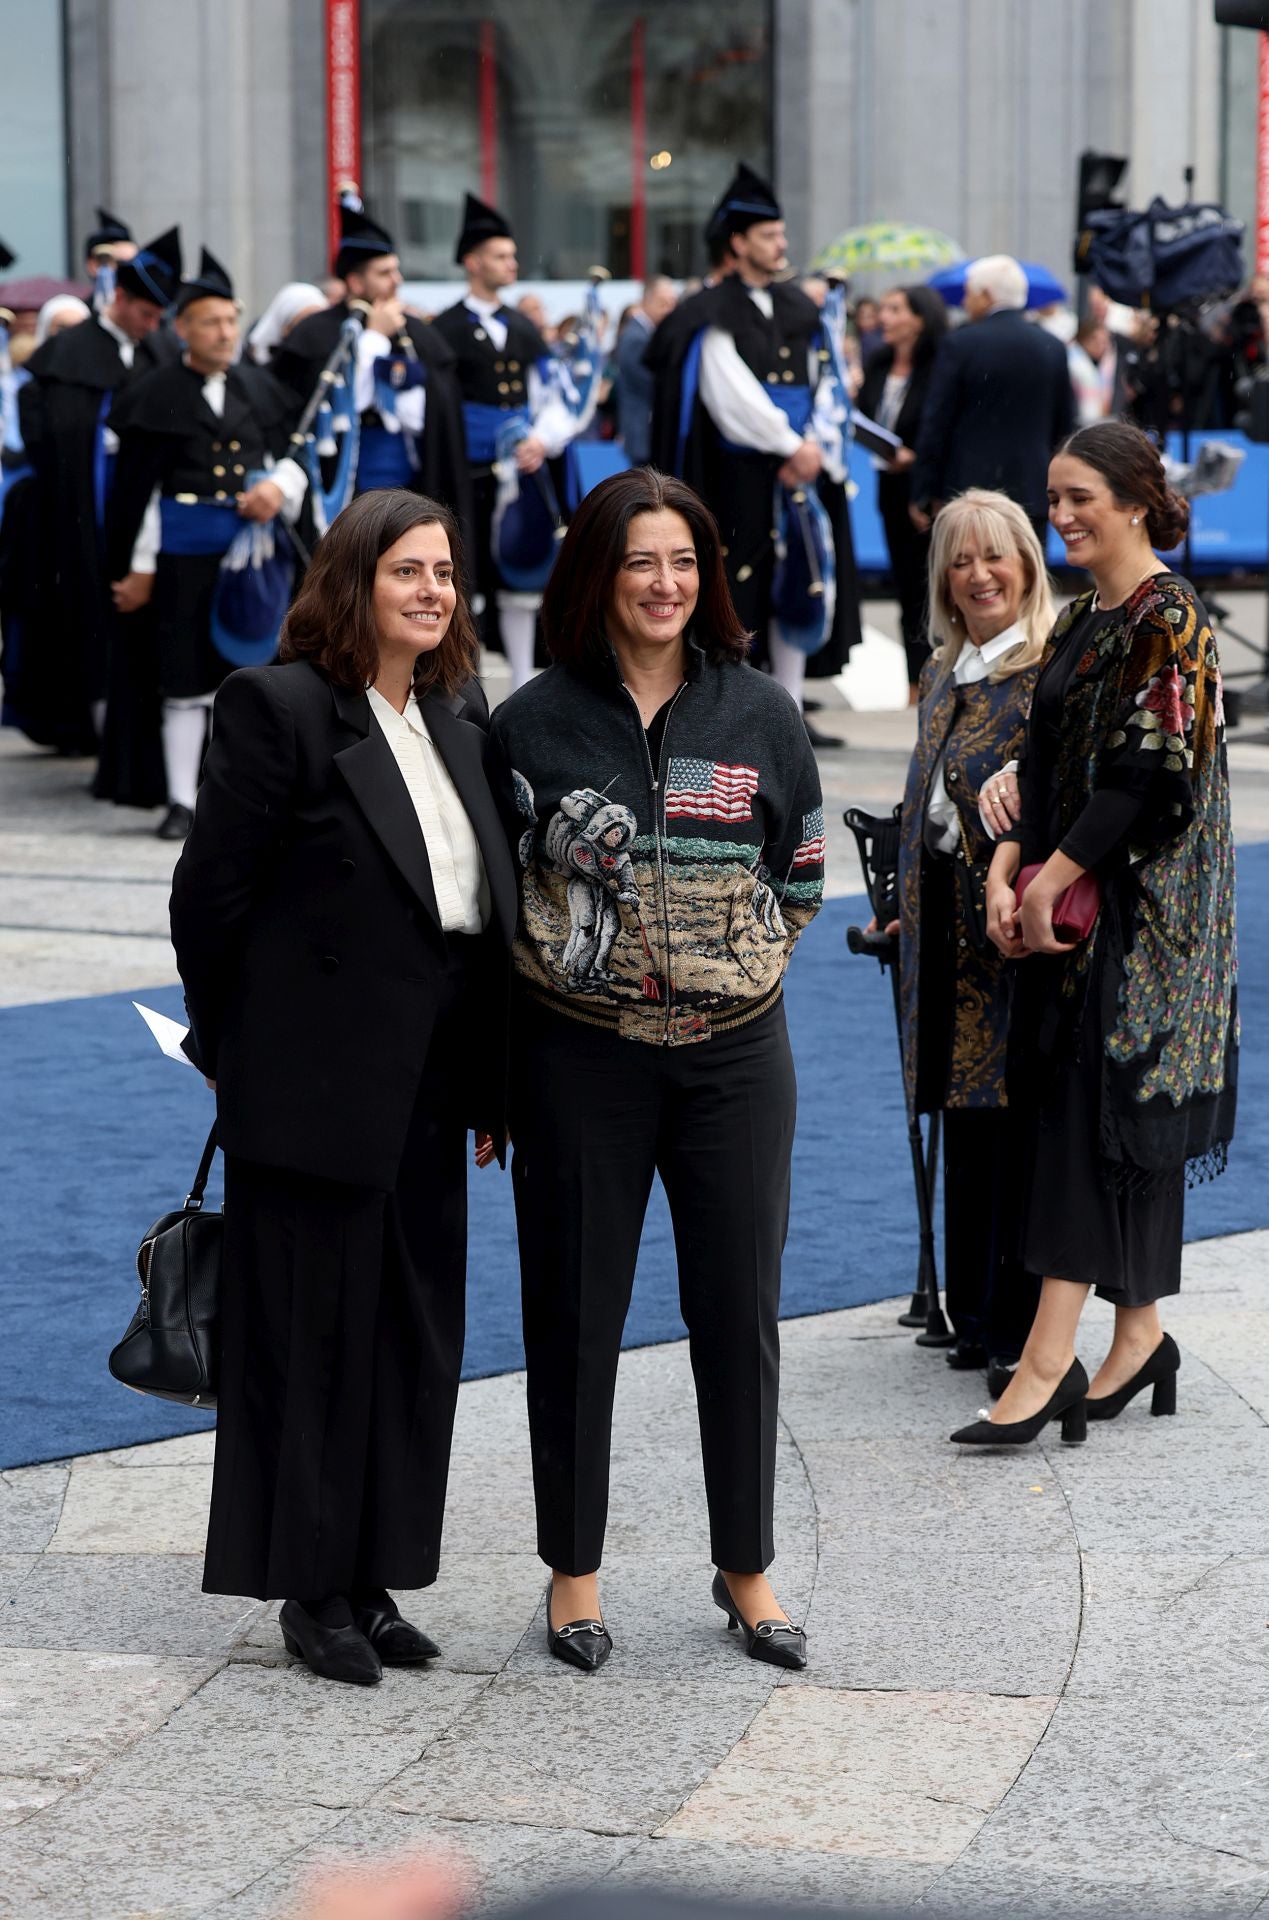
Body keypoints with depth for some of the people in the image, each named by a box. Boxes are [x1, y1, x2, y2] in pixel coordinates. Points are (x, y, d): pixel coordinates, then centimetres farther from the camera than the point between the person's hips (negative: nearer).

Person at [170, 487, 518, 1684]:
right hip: (318, 1082, -7)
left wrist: (485, 1081, 10)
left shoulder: (460, 713, 11)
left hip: (425, 1088, 7)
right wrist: (234, 1050, -3)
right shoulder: (279, 706, -10)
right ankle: (312, 1593, 12)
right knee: (312, 1335, 2)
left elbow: (485, 904, 14)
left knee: (415, 1335, 11)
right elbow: (208, 894, -9)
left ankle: (370, 1582, 21)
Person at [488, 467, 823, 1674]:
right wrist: (585, 957, 2)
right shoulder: (534, 723, -2)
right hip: (579, 1061, -1)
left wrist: (729, 963, 6)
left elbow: (805, 875, 12)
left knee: (738, 1312, 6)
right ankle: (573, 1568, 19)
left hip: (734, 1054, 1)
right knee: (574, 1315, 6)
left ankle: (746, 1566, 21)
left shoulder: (759, 716, 3)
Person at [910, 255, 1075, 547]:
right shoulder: (1053, 347, 7)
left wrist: (923, 495, 1)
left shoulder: (961, 344, -6)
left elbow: (936, 424, -5)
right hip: (1032, 492, 4)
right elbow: (1065, 427, 11)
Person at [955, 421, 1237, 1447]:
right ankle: (1141, 1335, 16)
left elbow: (1146, 774, -19)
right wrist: (1006, 871, -1)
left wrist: (1051, 881, -16)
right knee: (1082, 1106, 9)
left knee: (1097, 1105, -11)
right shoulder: (1083, 620, 14)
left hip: (1140, 904, -9)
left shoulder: (1167, 616, -13)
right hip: (1074, 902, 9)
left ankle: (1047, 1361, -14)